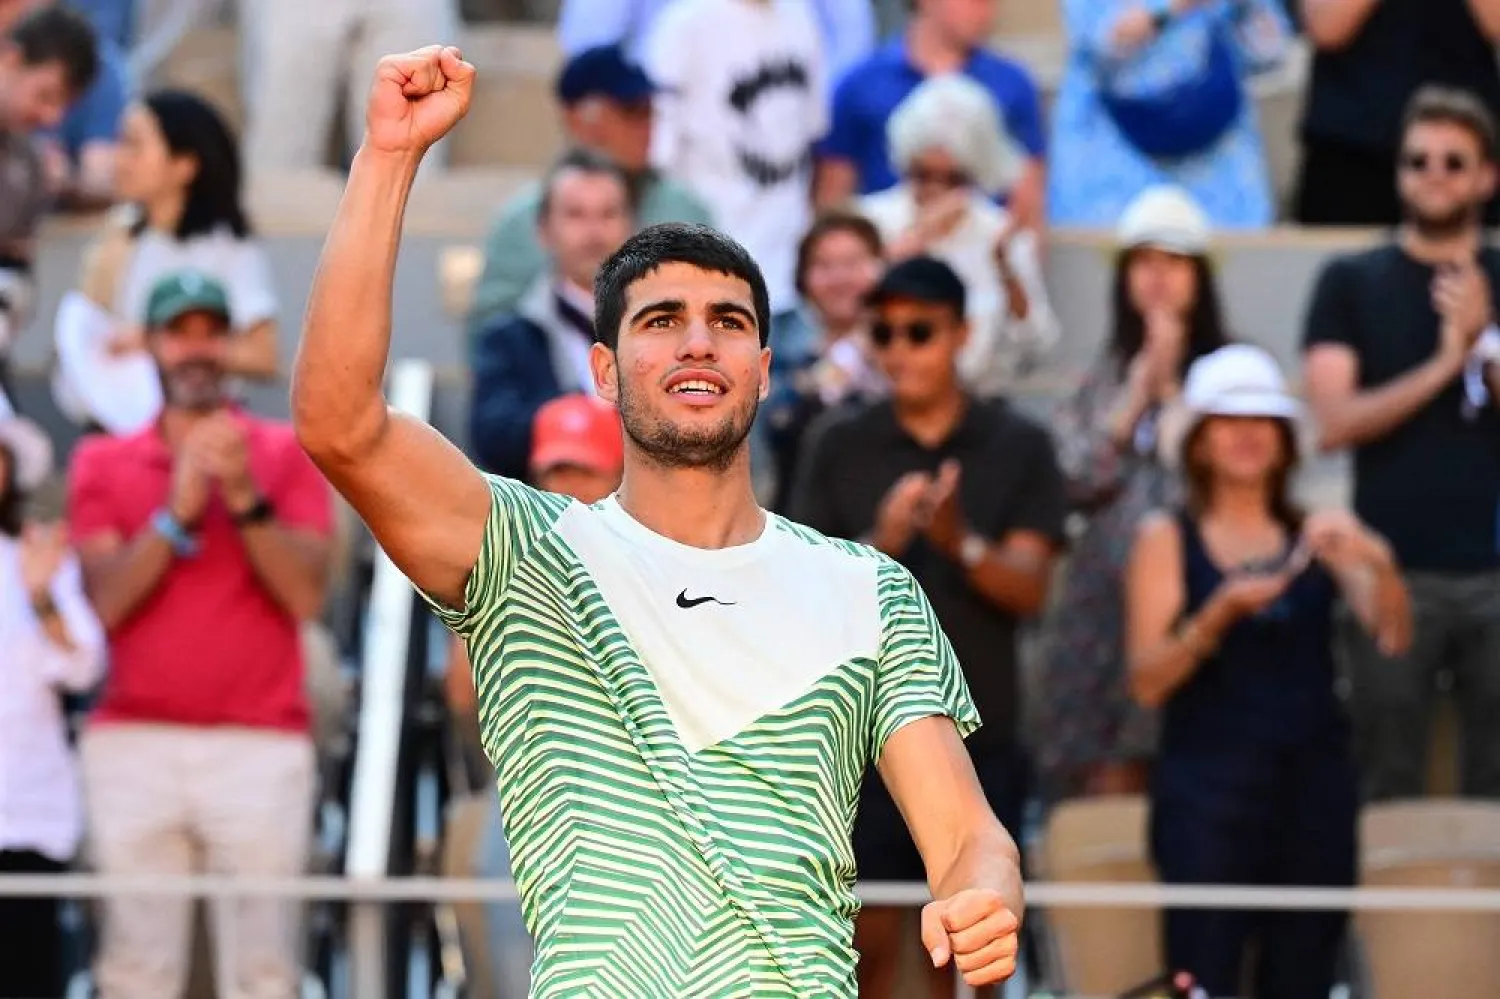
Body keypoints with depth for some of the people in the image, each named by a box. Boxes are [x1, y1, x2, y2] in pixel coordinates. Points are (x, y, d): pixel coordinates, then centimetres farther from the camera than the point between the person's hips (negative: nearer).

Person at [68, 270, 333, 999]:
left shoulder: (284, 454, 10)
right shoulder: (103, 464, 12)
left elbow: (307, 595, 0)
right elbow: (105, 602, 0)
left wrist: (246, 498, -11)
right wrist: (177, 509, -10)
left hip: (261, 746, 0)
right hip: (134, 744, 1)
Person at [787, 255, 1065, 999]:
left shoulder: (1019, 448, 2)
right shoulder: (838, 447, 4)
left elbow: (1029, 589, -4)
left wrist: (961, 542, -24)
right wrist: (880, 543, -20)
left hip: (979, 739, 0)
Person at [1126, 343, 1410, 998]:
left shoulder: (1315, 537, 11)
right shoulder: (1167, 538, 6)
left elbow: (1393, 635, -2)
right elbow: (1148, 681, -3)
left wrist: (1374, 562, -21)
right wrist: (1219, 614, -18)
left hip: (1314, 783, 3)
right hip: (1208, 788, -3)